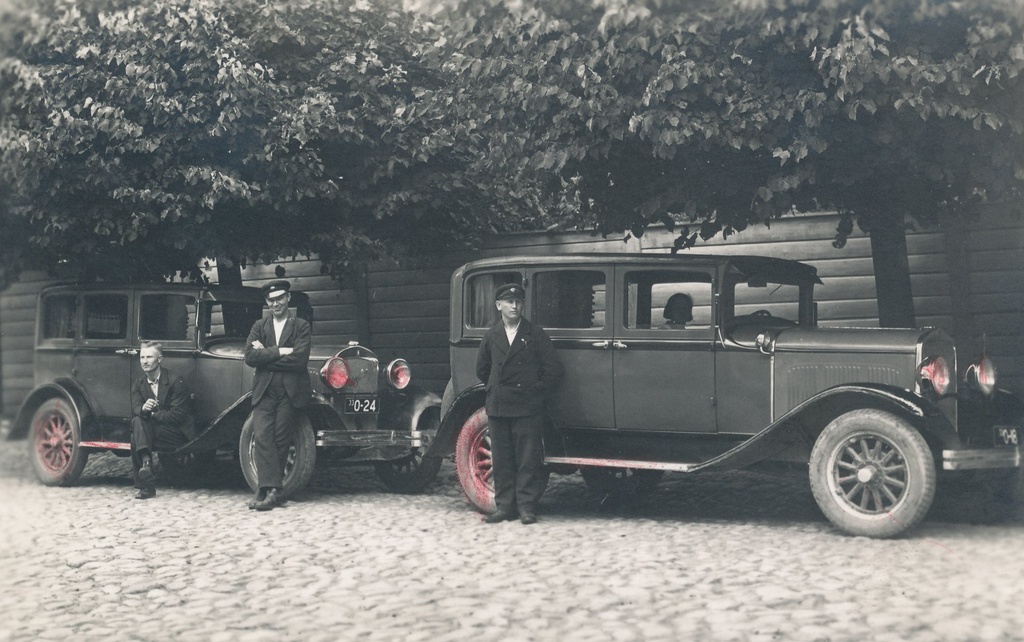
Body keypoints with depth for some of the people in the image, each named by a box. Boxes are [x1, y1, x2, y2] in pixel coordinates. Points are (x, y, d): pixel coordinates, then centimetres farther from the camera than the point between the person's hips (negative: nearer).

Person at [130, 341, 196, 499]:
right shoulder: (138, 384, 8)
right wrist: (143, 409, -29)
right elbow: (135, 408, -5)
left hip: (178, 436, -5)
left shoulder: (176, 382, -11)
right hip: (154, 433, 5)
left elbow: (177, 415, -16)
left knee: (137, 434, -27)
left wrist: (152, 413, -17)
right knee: (138, 421, -26)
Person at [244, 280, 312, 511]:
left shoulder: (301, 326, 6)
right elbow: (249, 357, -2)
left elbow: (300, 359, -10)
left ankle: (266, 490, 2)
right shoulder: (259, 326, 14)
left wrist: (266, 354, -7)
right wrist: (280, 352, -11)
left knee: (279, 440, -4)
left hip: (290, 391, -2)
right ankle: (273, 489, -17)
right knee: (262, 436, -14)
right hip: (264, 390, 2)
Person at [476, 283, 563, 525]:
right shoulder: (491, 335, 9)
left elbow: (553, 369, -1)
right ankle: (505, 506, 14)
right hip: (498, 408, 3)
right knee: (501, 459, 7)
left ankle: (527, 507, 4)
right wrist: (496, 390, 14)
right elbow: (482, 369, 20)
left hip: (527, 407, -3)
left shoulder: (535, 334, 0)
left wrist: (537, 393, -1)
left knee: (528, 459, -2)